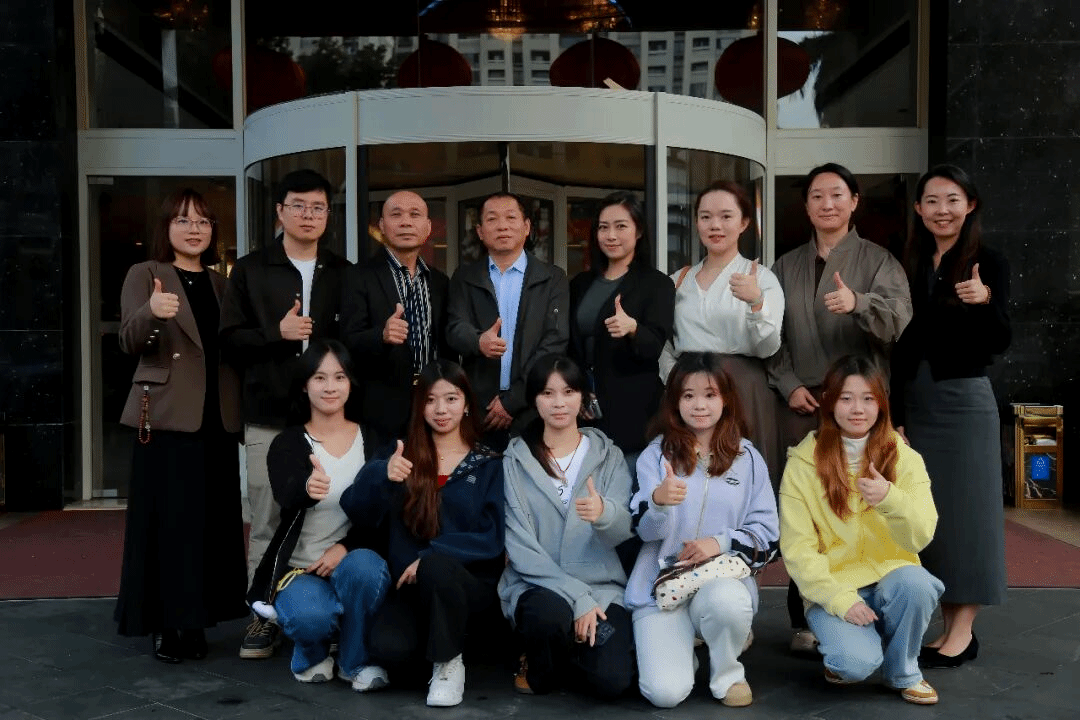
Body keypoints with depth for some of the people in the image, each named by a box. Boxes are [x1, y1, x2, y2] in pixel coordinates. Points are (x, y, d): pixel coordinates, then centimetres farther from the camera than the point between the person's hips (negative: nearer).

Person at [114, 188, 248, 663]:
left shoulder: (220, 283, 14)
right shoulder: (144, 274, 0)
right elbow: (129, 342, -15)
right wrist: (151, 312, -34)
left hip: (217, 420, 5)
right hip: (166, 417, -5)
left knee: (212, 522, 7)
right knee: (167, 522, -2)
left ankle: (195, 621, 18)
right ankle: (165, 624, 8)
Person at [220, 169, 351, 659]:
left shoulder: (344, 274, 10)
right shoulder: (250, 270, 7)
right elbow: (230, 342, 2)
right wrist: (276, 332, -14)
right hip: (268, 417, 0)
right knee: (266, 522, 4)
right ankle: (263, 616, 15)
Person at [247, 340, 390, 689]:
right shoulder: (287, 443, -5)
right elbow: (286, 498, -27)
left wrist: (346, 547, -19)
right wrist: (307, 488, -51)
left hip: (353, 559, 2)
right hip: (299, 568, -1)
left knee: (364, 567, -34)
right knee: (311, 615, -34)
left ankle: (356, 660, -6)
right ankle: (311, 654, 6)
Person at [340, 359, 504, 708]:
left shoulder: (489, 466, 3)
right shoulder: (403, 455, 7)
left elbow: (493, 539, -6)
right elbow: (357, 512, -5)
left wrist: (431, 555, -20)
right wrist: (380, 474, -27)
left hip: (469, 582, -1)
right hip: (409, 582, 1)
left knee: (436, 565, -35)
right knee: (388, 647, -29)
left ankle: (448, 663, -11)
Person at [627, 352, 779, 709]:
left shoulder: (747, 458, 5)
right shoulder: (656, 455, 0)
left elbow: (768, 533, 3)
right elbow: (647, 530, -10)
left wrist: (721, 543, -15)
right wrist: (658, 500, -34)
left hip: (722, 575, 1)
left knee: (727, 602, -38)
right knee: (666, 692, -20)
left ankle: (727, 673, -3)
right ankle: (682, 645, 17)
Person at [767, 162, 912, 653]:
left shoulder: (878, 261, 6)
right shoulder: (786, 267, 17)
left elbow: (899, 319, -10)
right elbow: (772, 335, 12)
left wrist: (859, 303, -29)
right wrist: (789, 385, -1)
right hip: (802, 403, 3)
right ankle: (805, 619, 9)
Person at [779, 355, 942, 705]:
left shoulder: (905, 459, -2)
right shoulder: (803, 464, -7)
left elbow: (920, 537, -12)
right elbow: (797, 548, -9)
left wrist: (891, 500, -32)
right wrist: (840, 600, -20)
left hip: (891, 578, 2)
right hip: (833, 588, -2)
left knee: (915, 582, -32)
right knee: (856, 663, -28)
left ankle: (902, 671, -2)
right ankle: (843, 642, 11)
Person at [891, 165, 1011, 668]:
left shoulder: (988, 263, -2)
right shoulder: (913, 266, 10)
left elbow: (999, 343, -10)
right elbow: (902, 347, 10)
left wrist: (986, 301, -29)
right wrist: (895, 415, 9)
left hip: (963, 399, -5)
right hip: (915, 400, 5)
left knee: (964, 508, 0)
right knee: (928, 511, 7)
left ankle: (964, 630, 9)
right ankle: (949, 626, 17)